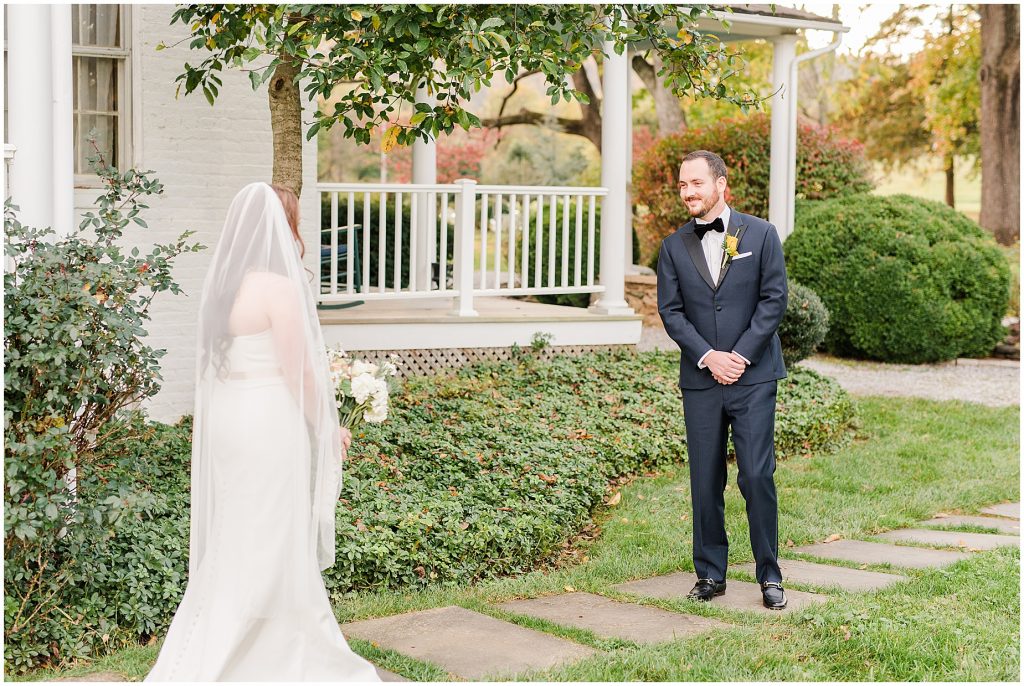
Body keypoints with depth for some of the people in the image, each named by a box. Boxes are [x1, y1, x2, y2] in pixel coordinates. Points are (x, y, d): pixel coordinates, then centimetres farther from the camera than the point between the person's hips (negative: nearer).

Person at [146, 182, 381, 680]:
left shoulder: (222, 283, 7)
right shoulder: (280, 287, -16)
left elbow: (215, 364, 11)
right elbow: (298, 373, -14)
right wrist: (328, 429, -2)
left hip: (226, 417, 8)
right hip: (270, 421, -8)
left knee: (234, 543, 16)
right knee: (268, 547, 2)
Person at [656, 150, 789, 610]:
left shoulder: (760, 235, 2)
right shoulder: (674, 247, 9)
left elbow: (774, 300, -3)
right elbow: (671, 311, 3)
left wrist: (740, 355, -11)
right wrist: (708, 357, -10)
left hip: (753, 377, -2)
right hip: (701, 380, 3)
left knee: (757, 477, -5)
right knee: (705, 482, 6)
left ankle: (769, 576, 7)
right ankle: (710, 574, 16)